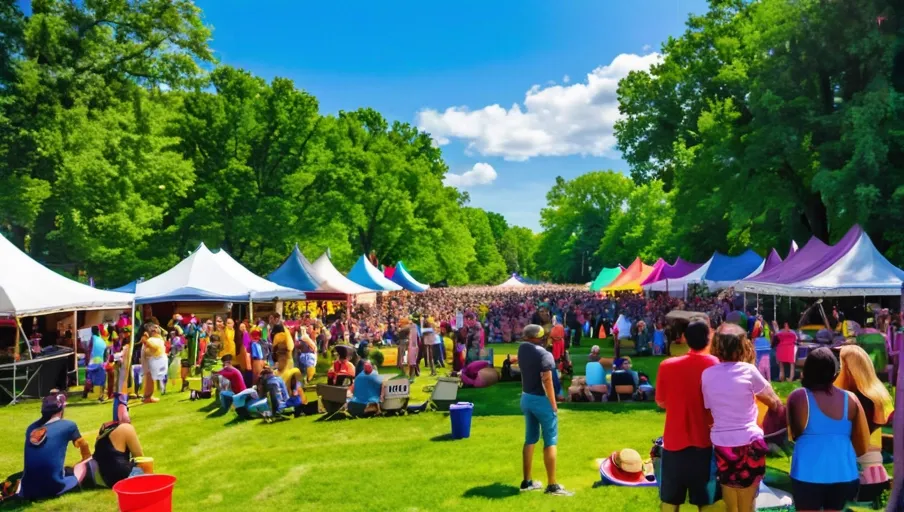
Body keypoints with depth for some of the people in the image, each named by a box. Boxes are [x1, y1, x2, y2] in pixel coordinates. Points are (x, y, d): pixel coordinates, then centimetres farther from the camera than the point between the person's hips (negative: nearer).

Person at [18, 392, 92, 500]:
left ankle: (17, 490, 11)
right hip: (54, 488, -4)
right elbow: (83, 445, 19)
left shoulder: (31, 427, 11)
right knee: (84, 464, 20)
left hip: (28, 491, 4)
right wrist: (87, 459, 41)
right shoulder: (68, 425, -1)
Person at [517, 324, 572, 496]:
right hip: (542, 400, -7)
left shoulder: (522, 349, 0)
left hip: (526, 398, 7)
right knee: (550, 442, 0)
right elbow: (547, 381, -23)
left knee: (530, 439, 16)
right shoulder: (544, 354, -19)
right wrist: (554, 404, -16)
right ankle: (552, 486, 2)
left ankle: (527, 481, 22)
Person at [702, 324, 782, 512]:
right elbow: (773, 402, 3)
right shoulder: (748, 370, -9)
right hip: (749, 443, -2)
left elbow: (708, 409, 3)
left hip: (721, 444, 2)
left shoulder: (707, 374, -2)